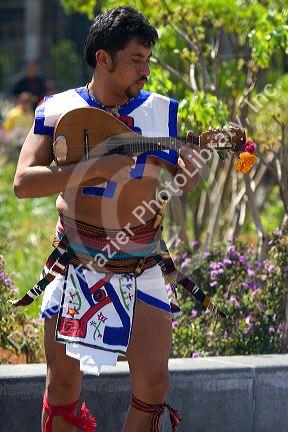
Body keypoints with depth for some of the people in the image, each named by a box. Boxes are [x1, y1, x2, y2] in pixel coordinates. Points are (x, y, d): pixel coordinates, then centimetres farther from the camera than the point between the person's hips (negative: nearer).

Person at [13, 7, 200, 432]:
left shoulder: (163, 112, 3)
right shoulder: (59, 110, -1)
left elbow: (185, 185, 8)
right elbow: (23, 182, -12)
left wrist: (190, 171, -16)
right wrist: (91, 168, -23)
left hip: (140, 266, 1)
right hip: (75, 265, -1)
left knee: (153, 381, -9)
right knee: (63, 382, 4)